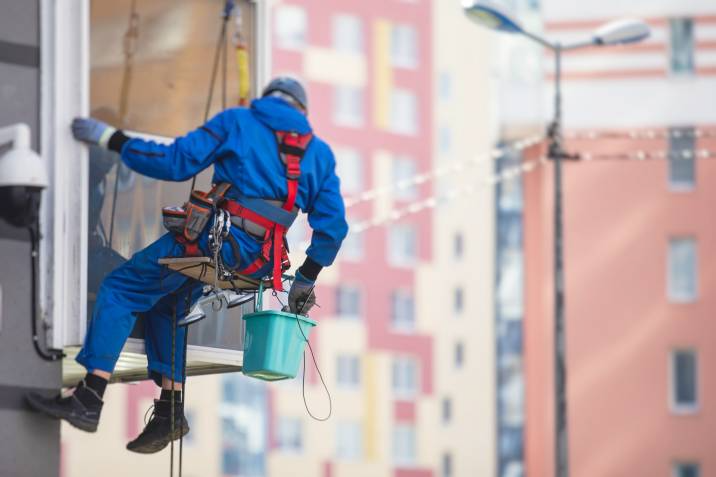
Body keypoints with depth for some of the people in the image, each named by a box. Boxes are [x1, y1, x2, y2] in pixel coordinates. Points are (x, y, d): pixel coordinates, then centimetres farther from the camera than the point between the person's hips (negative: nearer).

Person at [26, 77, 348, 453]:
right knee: (165, 304, 26)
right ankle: (170, 409, 17)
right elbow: (333, 224, 14)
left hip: (216, 238, -6)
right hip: (260, 262, 6)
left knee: (122, 288, 4)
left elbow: (177, 162, 0)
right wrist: (306, 279, 24)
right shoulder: (319, 152, 17)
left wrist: (112, 139, 9)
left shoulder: (236, 121, 6)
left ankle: (89, 398, -9)